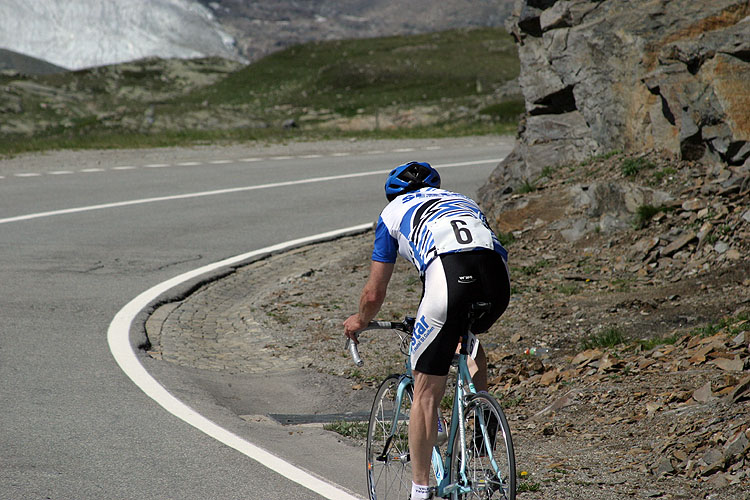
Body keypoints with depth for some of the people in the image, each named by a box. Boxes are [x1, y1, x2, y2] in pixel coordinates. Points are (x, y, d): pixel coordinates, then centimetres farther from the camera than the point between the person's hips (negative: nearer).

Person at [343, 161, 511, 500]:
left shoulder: (394, 210, 30)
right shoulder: (464, 201, 40)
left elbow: (374, 294, 29)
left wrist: (358, 322, 51)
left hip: (447, 274, -4)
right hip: (497, 274, 4)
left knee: (426, 394, 7)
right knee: (469, 336, 38)